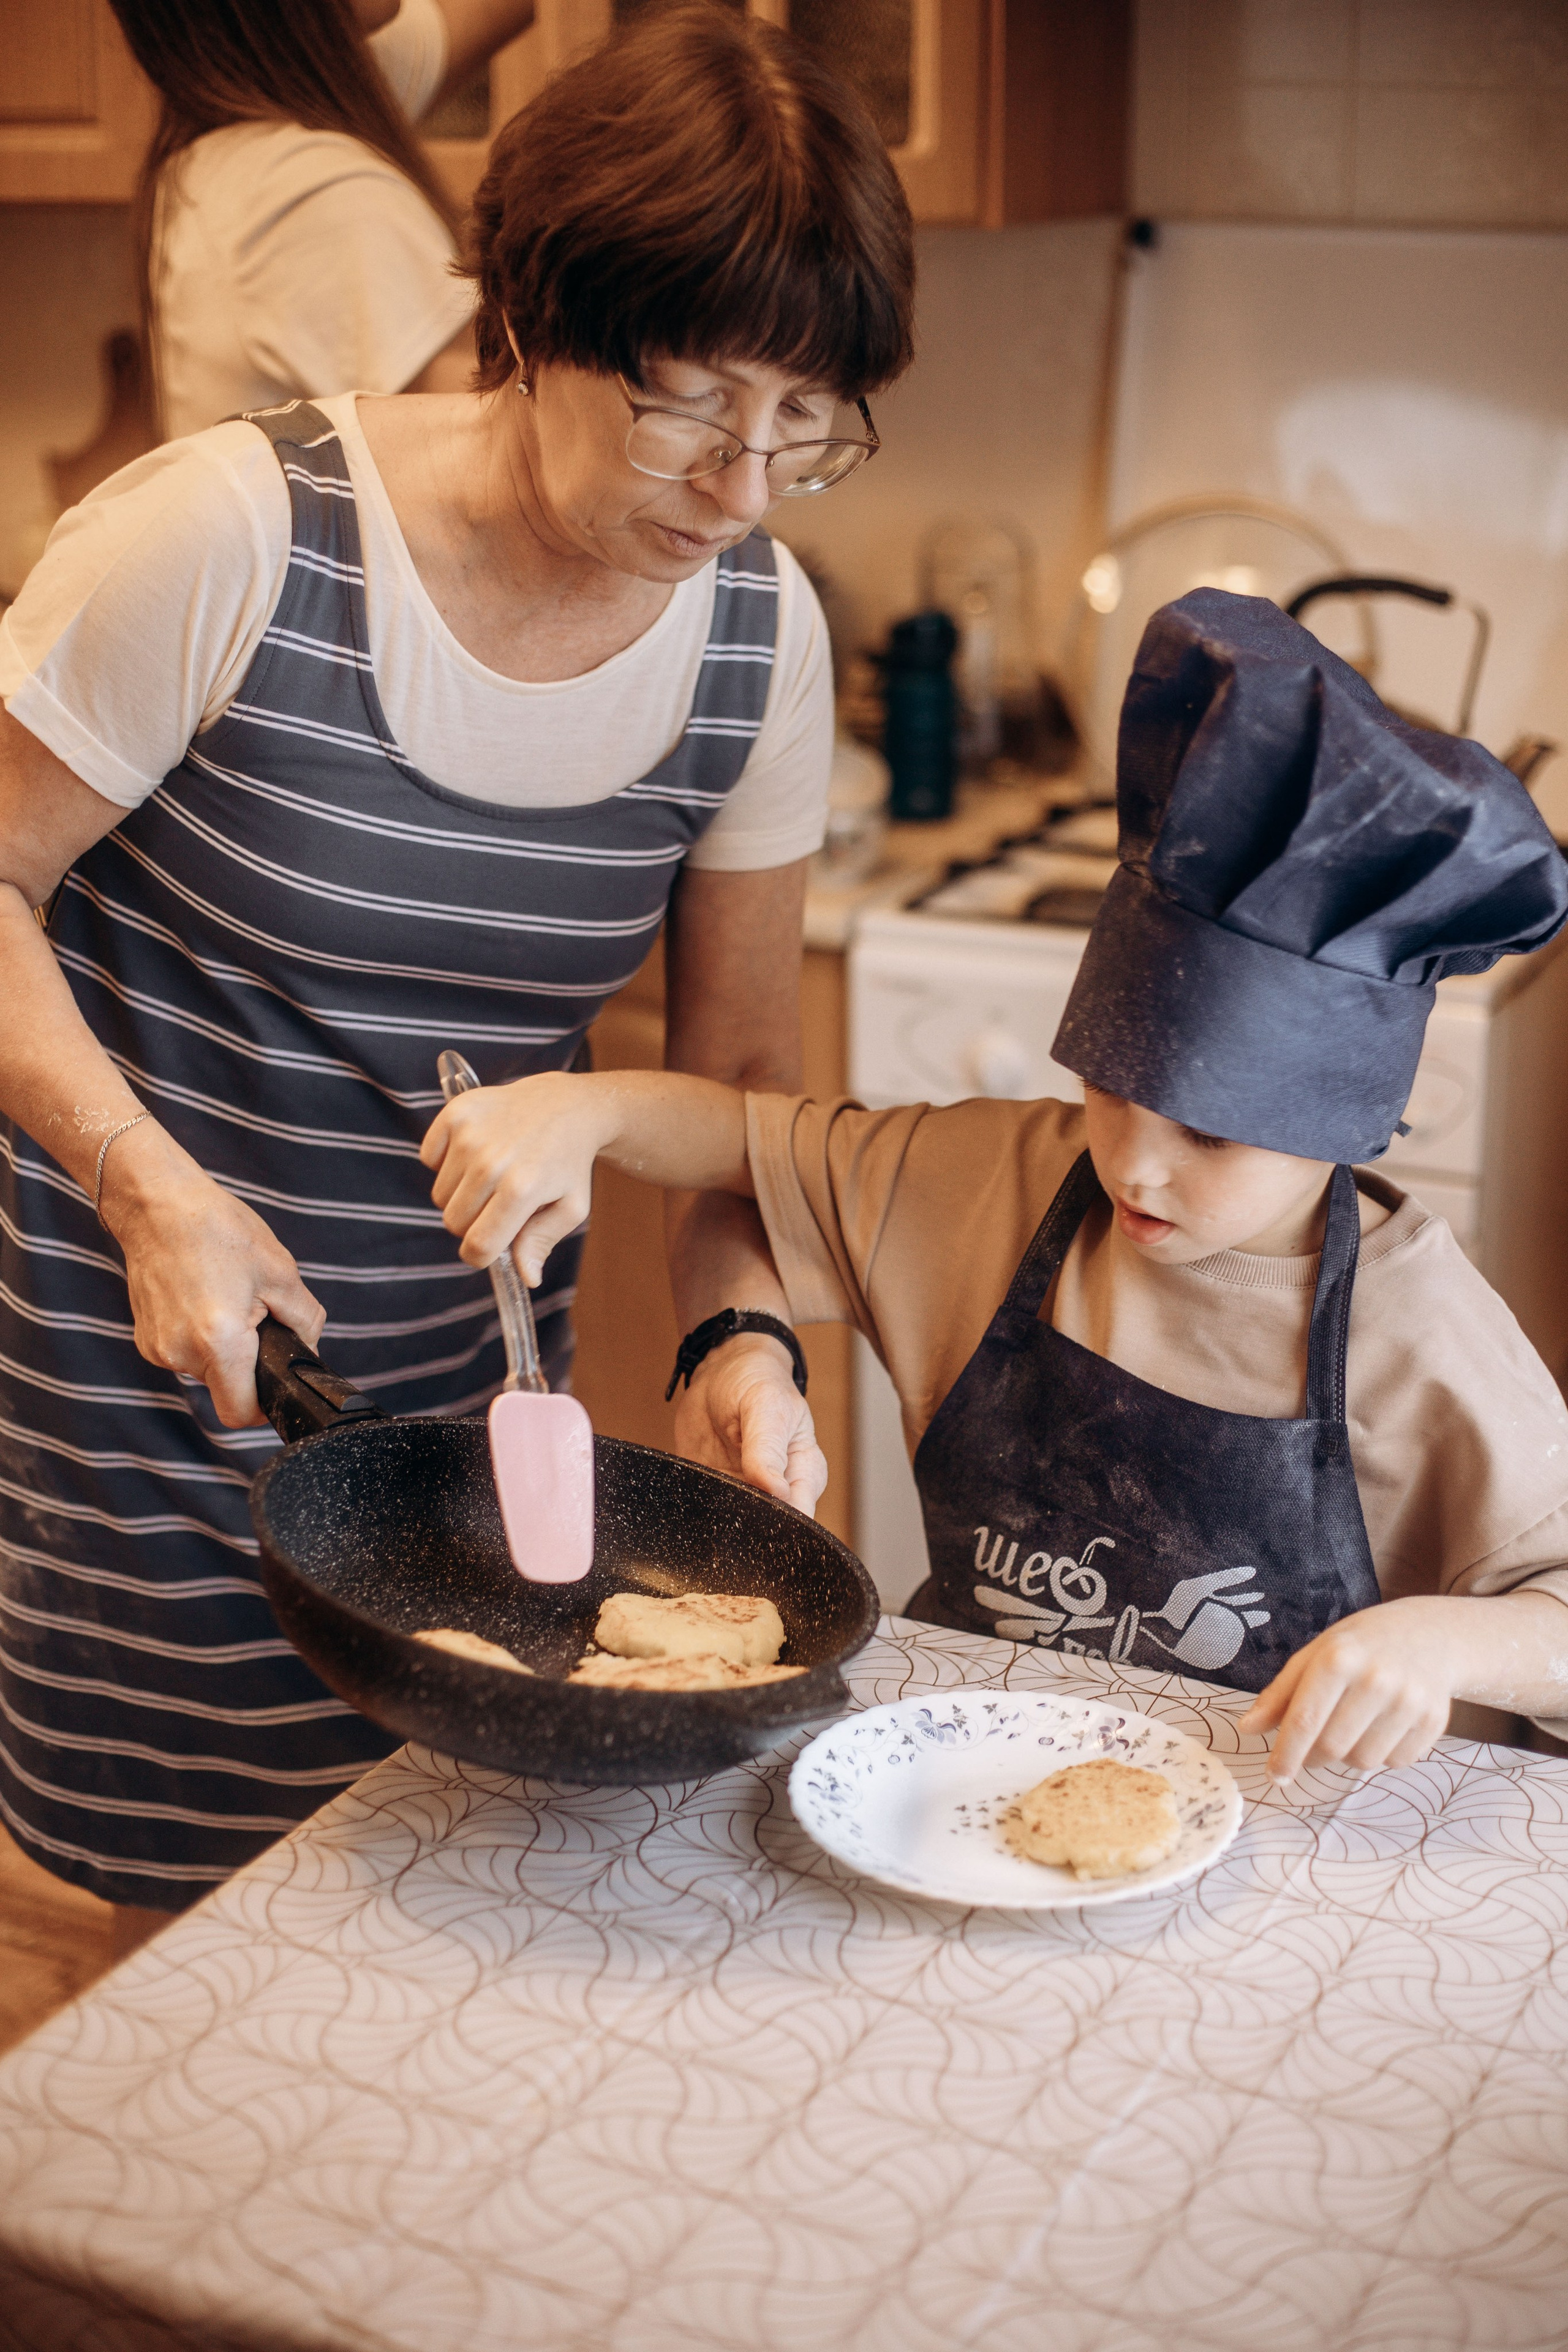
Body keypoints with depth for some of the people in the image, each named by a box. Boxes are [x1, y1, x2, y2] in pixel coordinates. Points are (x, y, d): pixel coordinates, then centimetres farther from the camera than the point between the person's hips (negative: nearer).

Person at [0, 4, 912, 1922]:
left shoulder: (757, 634, -5)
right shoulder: (232, 543, -20)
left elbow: (739, 1064, 2)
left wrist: (740, 1333, -13)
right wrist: (157, 1190, -21)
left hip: (466, 1362, 4)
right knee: (213, 1903, 7)